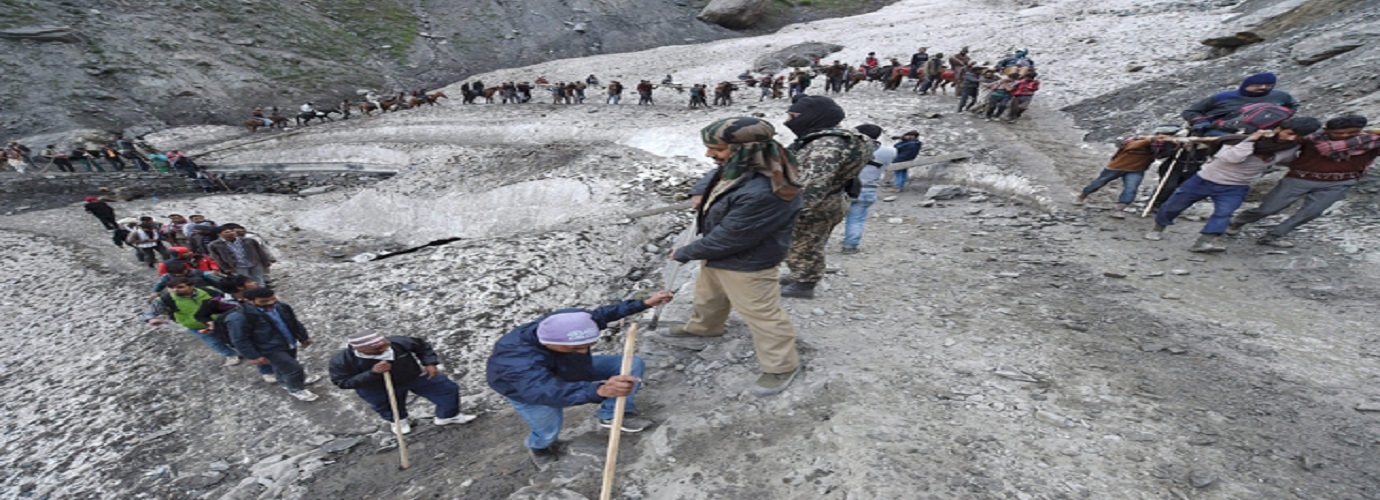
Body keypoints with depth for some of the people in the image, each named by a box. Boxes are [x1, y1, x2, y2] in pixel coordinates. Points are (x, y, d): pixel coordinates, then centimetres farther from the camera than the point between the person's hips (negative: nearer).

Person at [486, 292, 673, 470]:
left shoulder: (568, 321, -31)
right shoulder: (519, 362, -47)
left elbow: (601, 313, -11)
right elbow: (551, 391, -62)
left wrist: (646, 303, -10)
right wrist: (601, 390, -81)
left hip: (568, 370, 4)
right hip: (526, 389, -3)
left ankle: (612, 416, 8)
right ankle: (539, 446, 15)